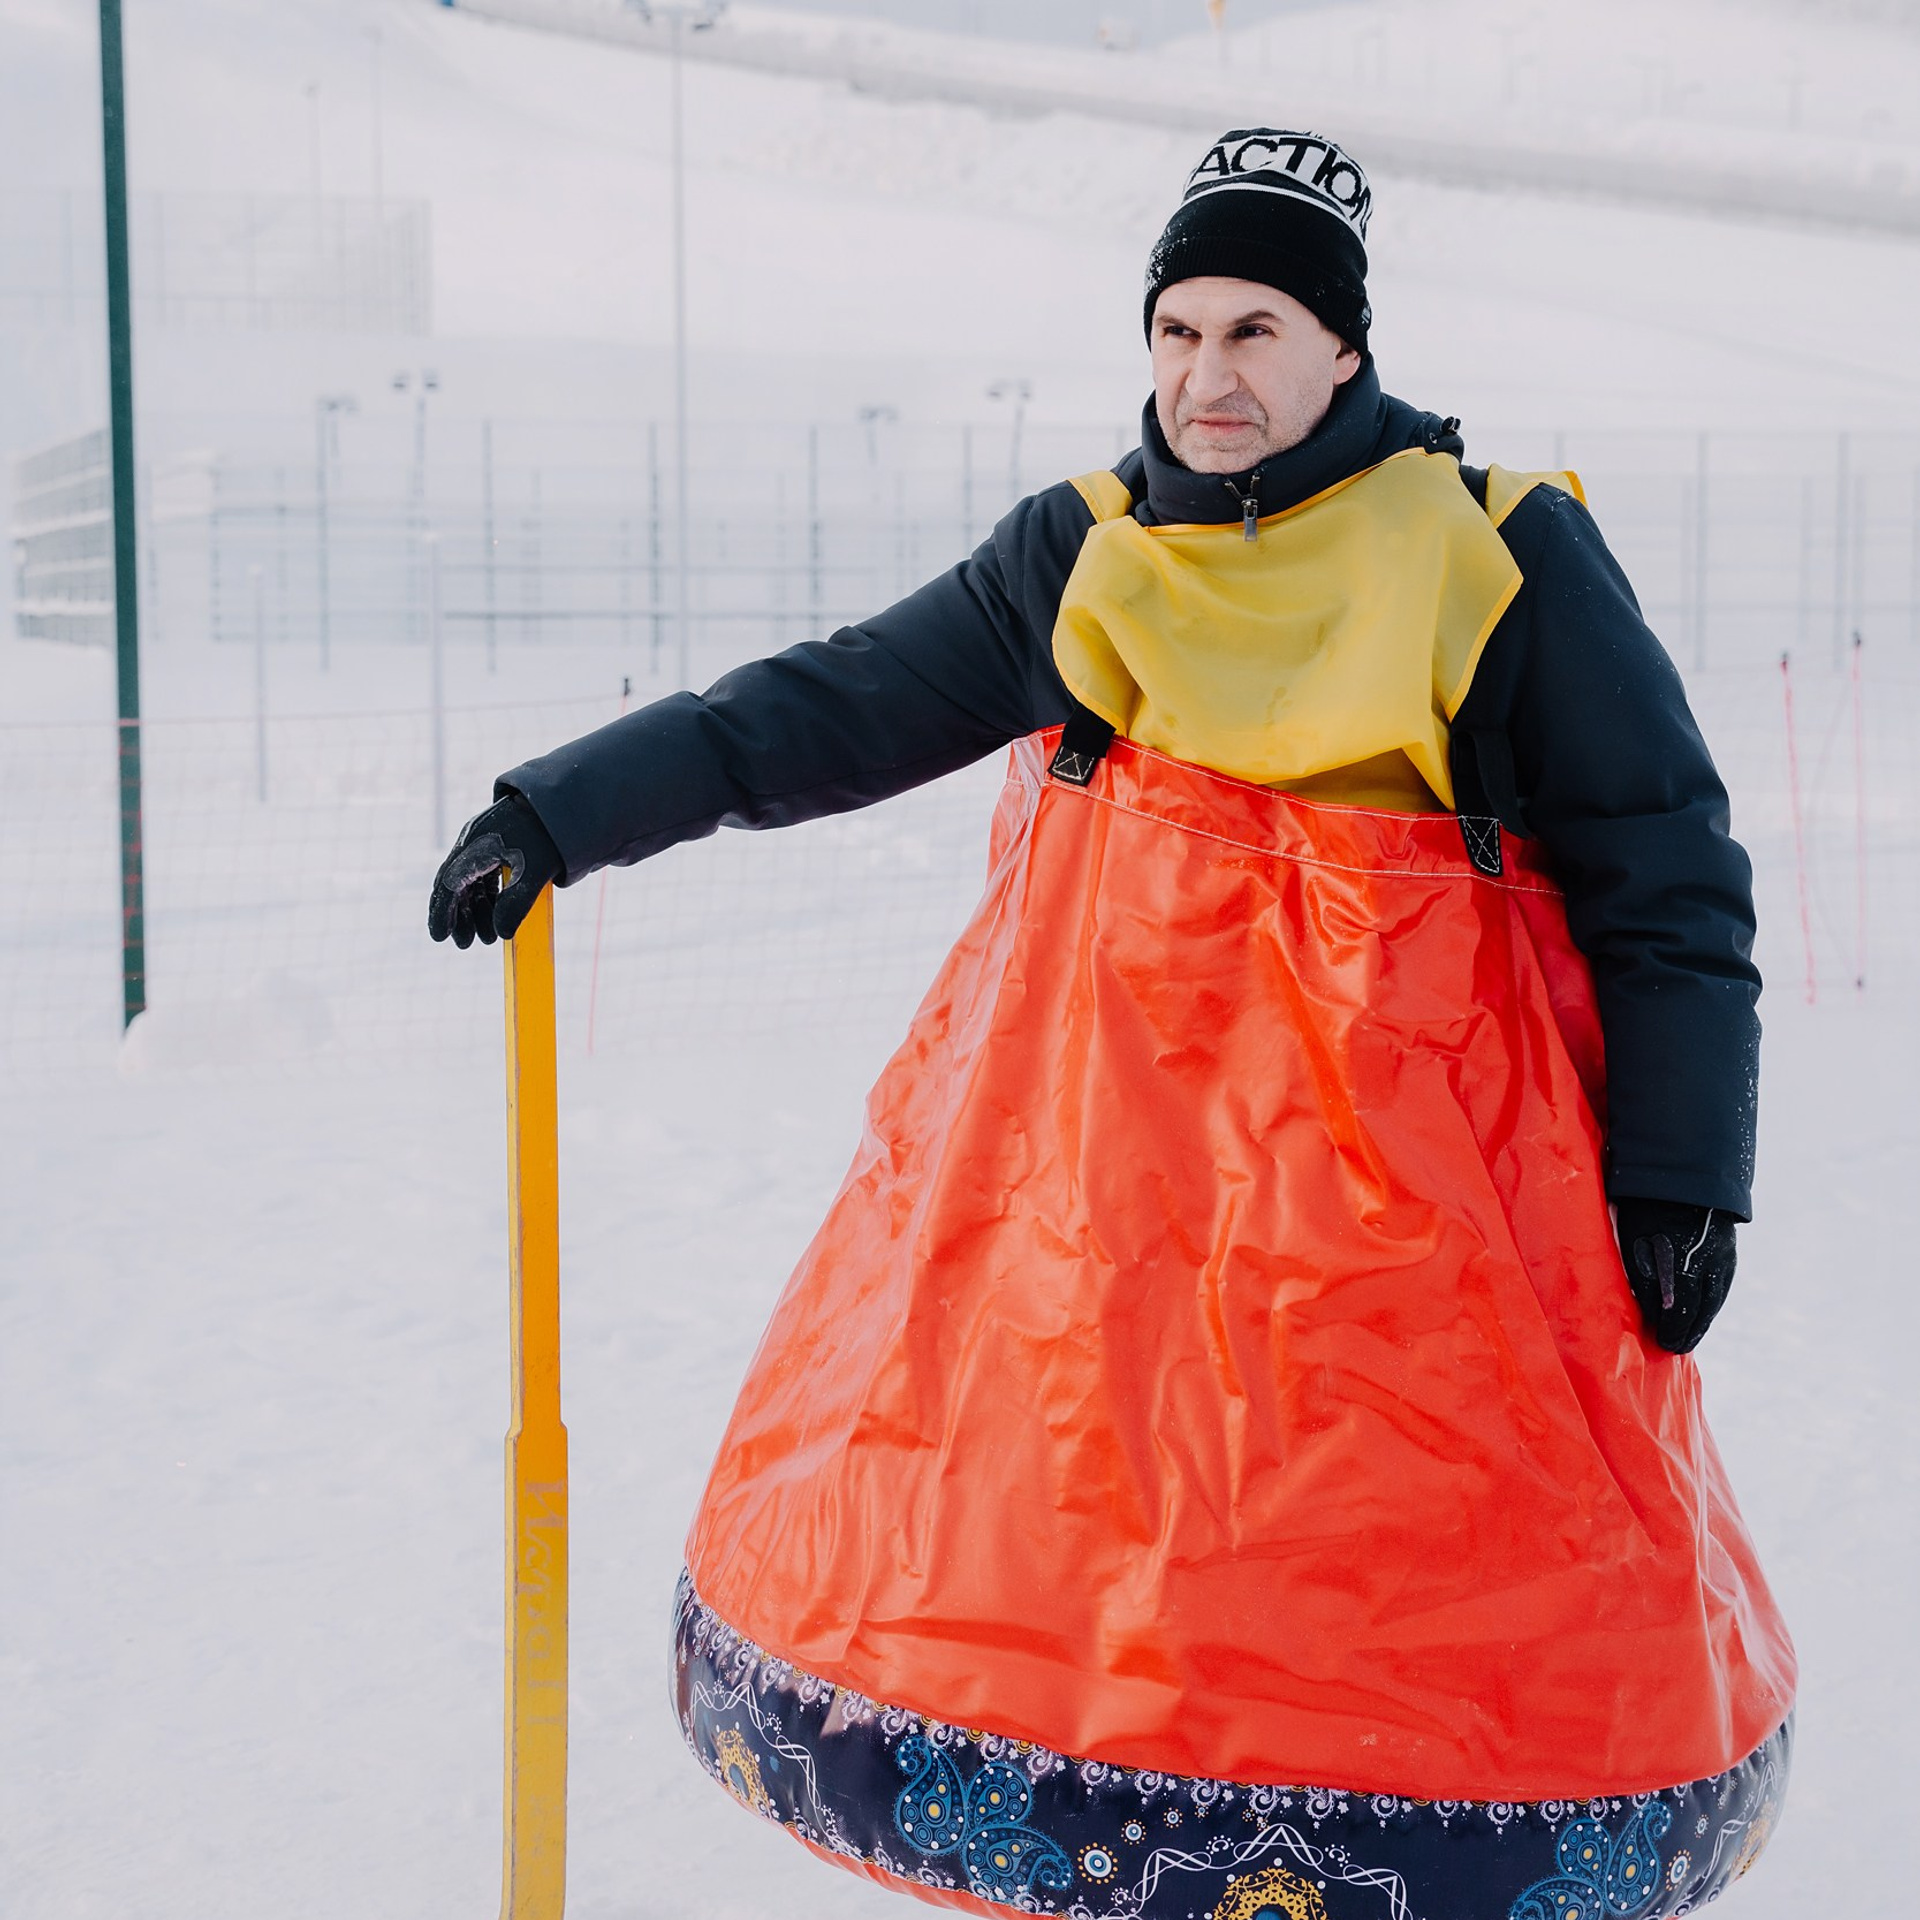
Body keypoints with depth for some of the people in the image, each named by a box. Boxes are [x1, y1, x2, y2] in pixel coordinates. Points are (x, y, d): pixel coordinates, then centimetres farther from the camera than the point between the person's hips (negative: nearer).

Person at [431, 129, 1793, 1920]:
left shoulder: (1503, 556, -4)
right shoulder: (1085, 553, 5)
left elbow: (1666, 876, -2)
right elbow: (837, 704, 6)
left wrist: (1682, 1169, -8)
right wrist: (564, 806, 0)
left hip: (1407, 1138, -3)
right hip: (1110, 1113, 3)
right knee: (1062, 1495, 4)